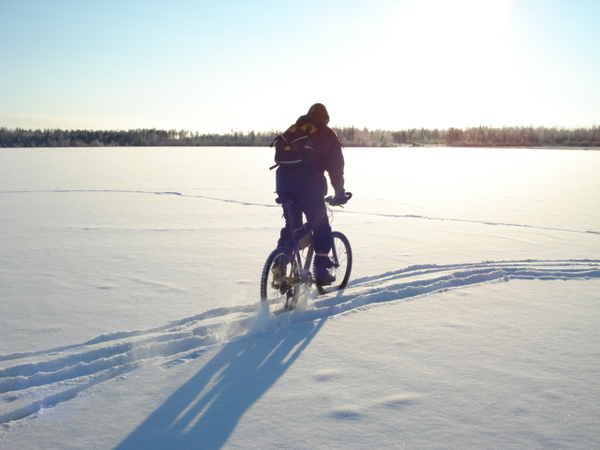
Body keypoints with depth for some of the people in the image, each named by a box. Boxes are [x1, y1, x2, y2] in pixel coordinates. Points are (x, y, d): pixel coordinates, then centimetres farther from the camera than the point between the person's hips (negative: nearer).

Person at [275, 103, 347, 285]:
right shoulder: (327, 134, 9)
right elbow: (336, 166, 4)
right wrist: (340, 192, 11)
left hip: (285, 187, 5)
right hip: (310, 188, -5)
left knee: (291, 227, 17)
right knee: (322, 230, 7)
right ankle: (321, 270, 4)